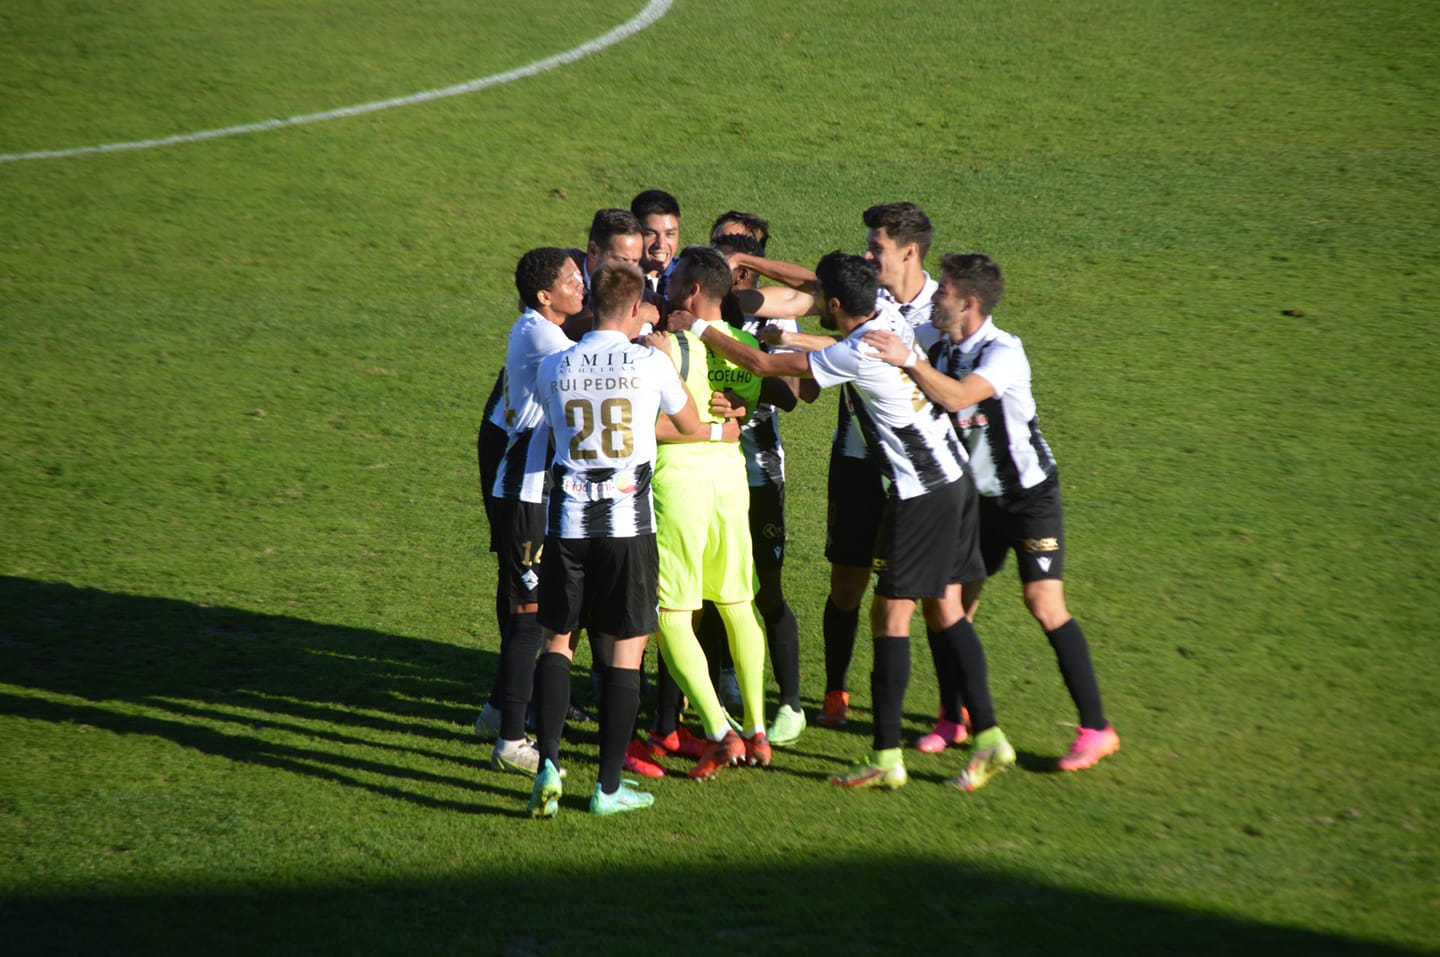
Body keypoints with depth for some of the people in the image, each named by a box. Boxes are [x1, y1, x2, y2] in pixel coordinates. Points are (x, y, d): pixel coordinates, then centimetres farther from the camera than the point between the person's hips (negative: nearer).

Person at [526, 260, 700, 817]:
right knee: (625, 650, 5)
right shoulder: (650, 363, -4)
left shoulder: (553, 368, 3)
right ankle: (609, 786, 8)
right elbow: (693, 427, 11)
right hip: (629, 519, -2)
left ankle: (549, 763, -3)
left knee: (557, 641, 13)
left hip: (568, 518, 2)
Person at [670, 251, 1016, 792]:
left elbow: (761, 364, -14)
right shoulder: (890, 317, 4)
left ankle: (886, 757, -1)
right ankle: (988, 736, 8)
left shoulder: (855, 355, -19)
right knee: (945, 611, 11)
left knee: (891, 616, -3)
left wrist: (695, 326, -1)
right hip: (954, 477, 9)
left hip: (919, 494, -9)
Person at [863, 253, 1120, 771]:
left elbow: (956, 397, -36)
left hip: (1029, 493, -7)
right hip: (977, 495, 7)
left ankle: (1096, 728, -8)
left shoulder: (1004, 352, -21)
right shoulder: (937, 345, 0)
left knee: (1044, 604, -13)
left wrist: (909, 360, -41)